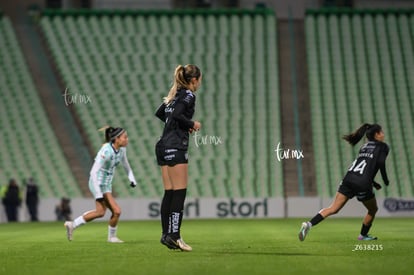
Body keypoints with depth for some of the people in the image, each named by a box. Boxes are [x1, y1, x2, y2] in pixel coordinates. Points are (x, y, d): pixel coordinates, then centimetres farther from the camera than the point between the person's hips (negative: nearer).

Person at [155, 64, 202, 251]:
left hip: (163, 146, 9)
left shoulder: (175, 94, 18)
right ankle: (174, 236, -14)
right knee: (179, 193, -9)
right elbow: (176, 114, -23)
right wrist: (192, 124, -8)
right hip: (176, 147, -9)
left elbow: (159, 113, 27)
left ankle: (166, 234, 9)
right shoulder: (188, 95, -8)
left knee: (169, 193, 9)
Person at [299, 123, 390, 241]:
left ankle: (309, 224, -20)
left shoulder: (364, 147, 27)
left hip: (348, 179, 6)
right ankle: (363, 235, 33)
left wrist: (373, 183, 31)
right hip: (363, 185, -6)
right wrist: (386, 180, 4)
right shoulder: (383, 146, 7)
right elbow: (380, 163, -10)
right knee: (373, 210, 22)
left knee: (333, 209, -1)